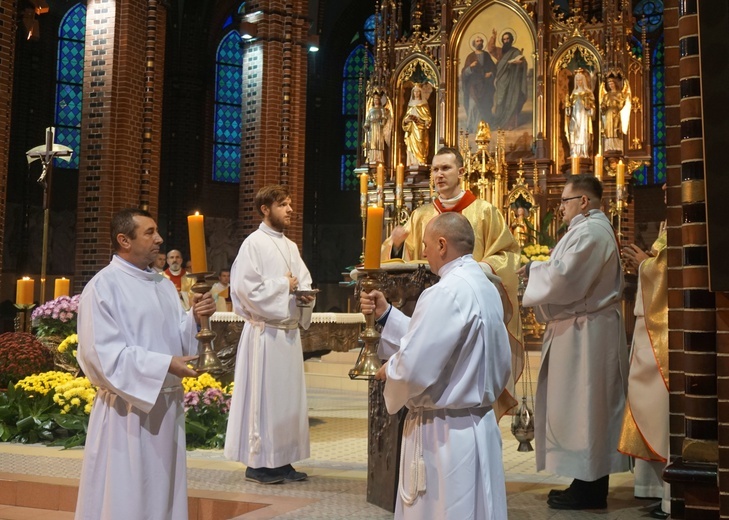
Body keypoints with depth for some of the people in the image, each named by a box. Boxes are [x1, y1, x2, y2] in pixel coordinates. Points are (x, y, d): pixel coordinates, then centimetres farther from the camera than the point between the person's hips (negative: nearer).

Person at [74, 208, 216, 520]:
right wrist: (164, 365, -24)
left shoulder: (164, 284, 11)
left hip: (167, 402, 7)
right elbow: (103, 352, -19)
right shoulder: (103, 286, -12)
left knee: (163, 490, 15)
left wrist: (194, 319, -8)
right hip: (128, 407, -7)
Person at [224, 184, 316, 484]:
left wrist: (305, 297, -3)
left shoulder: (290, 247, 15)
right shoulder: (254, 243, -8)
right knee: (263, 395, -2)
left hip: (289, 331, 8)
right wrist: (283, 284, -10)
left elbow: (304, 283, 19)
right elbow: (245, 288, -16)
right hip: (265, 332, -8)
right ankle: (257, 463, 8)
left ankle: (281, 460, 19)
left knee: (288, 396, 10)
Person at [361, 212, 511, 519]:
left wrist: (388, 370, -4)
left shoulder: (447, 292, -22)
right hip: (476, 423, 9)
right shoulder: (483, 286, 8)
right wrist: (385, 314, 12)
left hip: (445, 434, -9)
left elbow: (414, 367, -25)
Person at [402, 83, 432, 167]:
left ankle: (420, 163, -14)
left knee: (419, 147, -12)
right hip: (411, 130, 4)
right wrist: (407, 119, -9)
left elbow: (428, 119, -3)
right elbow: (405, 119, 15)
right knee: (411, 147, -2)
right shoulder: (410, 105, 16)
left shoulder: (424, 105, 3)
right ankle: (412, 164, -4)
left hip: (420, 131, -4)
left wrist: (417, 119, -17)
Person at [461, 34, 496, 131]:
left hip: (485, 85, 3)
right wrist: (470, 66, -23)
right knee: (473, 105, -12)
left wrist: (491, 73, -5)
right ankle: (471, 127, -4)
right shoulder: (470, 57, 2)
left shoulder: (486, 55, 10)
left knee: (485, 106, -1)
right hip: (474, 85, -3)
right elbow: (464, 73, -4)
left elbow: (494, 68, 15)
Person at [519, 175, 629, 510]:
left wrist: (534, 269, -7)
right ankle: (590, 484, 21)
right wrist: (540, 270, 5)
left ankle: (588, 489, 6)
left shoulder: (589, 232, -17)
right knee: (585, 407, 13)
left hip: (584, 334, -11)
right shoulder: (592, 228, 17)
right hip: (583, 329, 11)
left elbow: (564, 278, -24)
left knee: (580, 407, -3)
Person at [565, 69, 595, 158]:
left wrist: (588, 105, -19)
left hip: (584, 115, -4)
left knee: (583, 133, -11)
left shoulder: (588, 92, 5)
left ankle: (584, 154, -13)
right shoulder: (573, 92, 17)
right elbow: (570, 105, 18)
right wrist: (567, 103, -2)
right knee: (574, 134, -4)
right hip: (575, 115, 4)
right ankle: (574, 154, -5)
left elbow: (592, 104, 0)